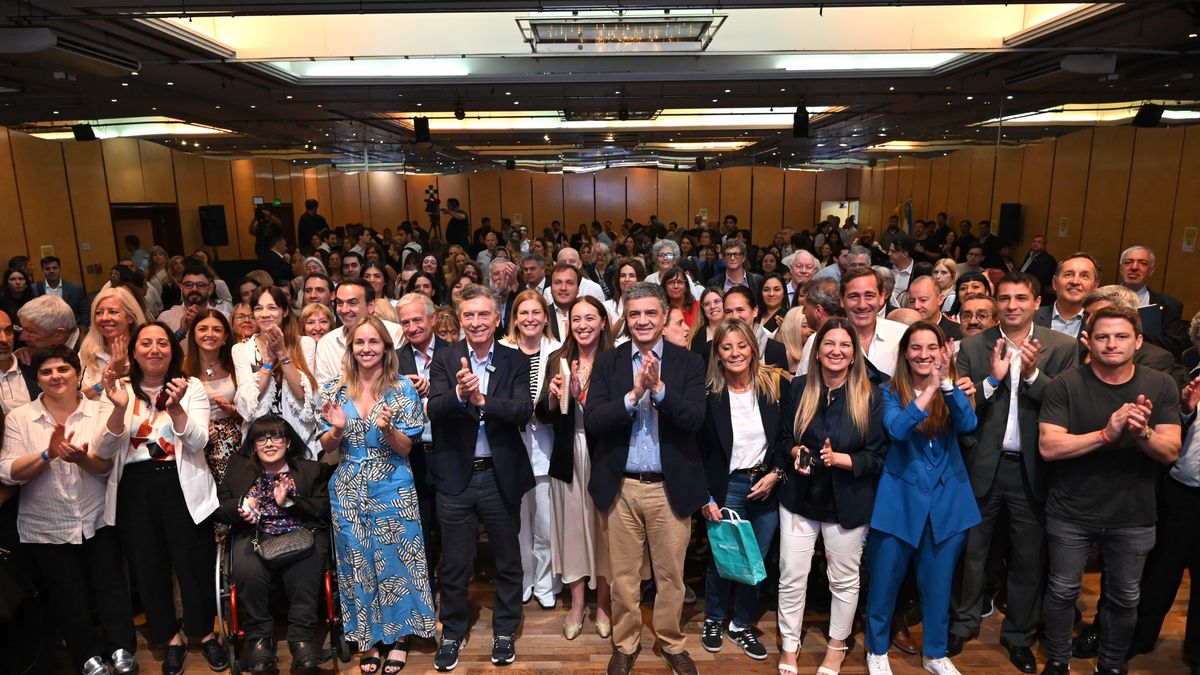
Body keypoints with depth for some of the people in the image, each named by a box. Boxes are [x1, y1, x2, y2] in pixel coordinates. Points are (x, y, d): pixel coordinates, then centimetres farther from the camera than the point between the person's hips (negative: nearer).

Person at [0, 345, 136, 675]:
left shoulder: (101, 410, -5)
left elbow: (106, 466, -10)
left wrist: (81, 458, -31)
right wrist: (48, 454, -29)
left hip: (97, 520, 0)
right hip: (46, 528, 0)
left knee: (109, 584, 6)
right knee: (68, 595, 11)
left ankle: (121, 648, 21)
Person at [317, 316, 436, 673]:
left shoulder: (403, 388, -6)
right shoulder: (333, 388, 0)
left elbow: (406, 447, -5)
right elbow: (326, 447, 3)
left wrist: (387, 429, -24)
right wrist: (338, 429, -18)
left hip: (392, 488, -2)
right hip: (348, 490, 2)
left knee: (394, 559, 7)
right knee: (356, 561, 11)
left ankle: (398, 636, 27)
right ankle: (369, 638, 30)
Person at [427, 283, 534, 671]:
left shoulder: (515, 362, -3)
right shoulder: (445, 359, -3)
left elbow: (523, 412, -15)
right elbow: (435, 410, -15)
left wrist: (482, 399, -30)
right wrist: (458, 393, -36)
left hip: (500, 476, 0)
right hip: (455, 476, 0)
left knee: (508, 561, 16)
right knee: (454, 564, 15)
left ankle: (505, 631, 36)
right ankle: (452, 633, 36)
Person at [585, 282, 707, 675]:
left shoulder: (688, 363, -1)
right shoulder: (607, 363, 0)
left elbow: (695, 418, -13)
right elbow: (591, 421, -10)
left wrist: (659, 387, -24)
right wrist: (633, 395, -22)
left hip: (670, 486, 0)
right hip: (621, 486, 1)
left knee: (671, 574, 14)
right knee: (623, 575, 14)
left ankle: (672, 643, 36)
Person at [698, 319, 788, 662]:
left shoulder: (775, 385, -4)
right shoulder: (709, 394, -9)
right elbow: (698, 451, -5)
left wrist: (776, 474, -7)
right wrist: (705, 497, -9)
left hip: (766, 486, 2)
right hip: (726, 488, -2)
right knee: (721, 559, 8)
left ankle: (742, 625, 31)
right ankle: (713, 621, 33)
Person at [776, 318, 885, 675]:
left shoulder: (871, 396, -10)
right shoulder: (798, 388, -3)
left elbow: (877, 456, -8)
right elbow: (783, 439, 7)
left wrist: (839, 459, -23)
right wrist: (795, 452, -14)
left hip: (847, 503, -1)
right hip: (799, 498, 2)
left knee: (845, 579, 15)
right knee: (791, 577, 6)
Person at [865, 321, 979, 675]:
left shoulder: (952, 390, 2)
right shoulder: (890, 391, -5)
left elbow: (968, 424, -17)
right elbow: (897, 429, -23)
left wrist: (946, 382, -29)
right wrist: (931, 388, -30)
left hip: (947, 499, 2)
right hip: (900, 499, -2)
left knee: (938, 582, 15)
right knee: (885, 580, 8)